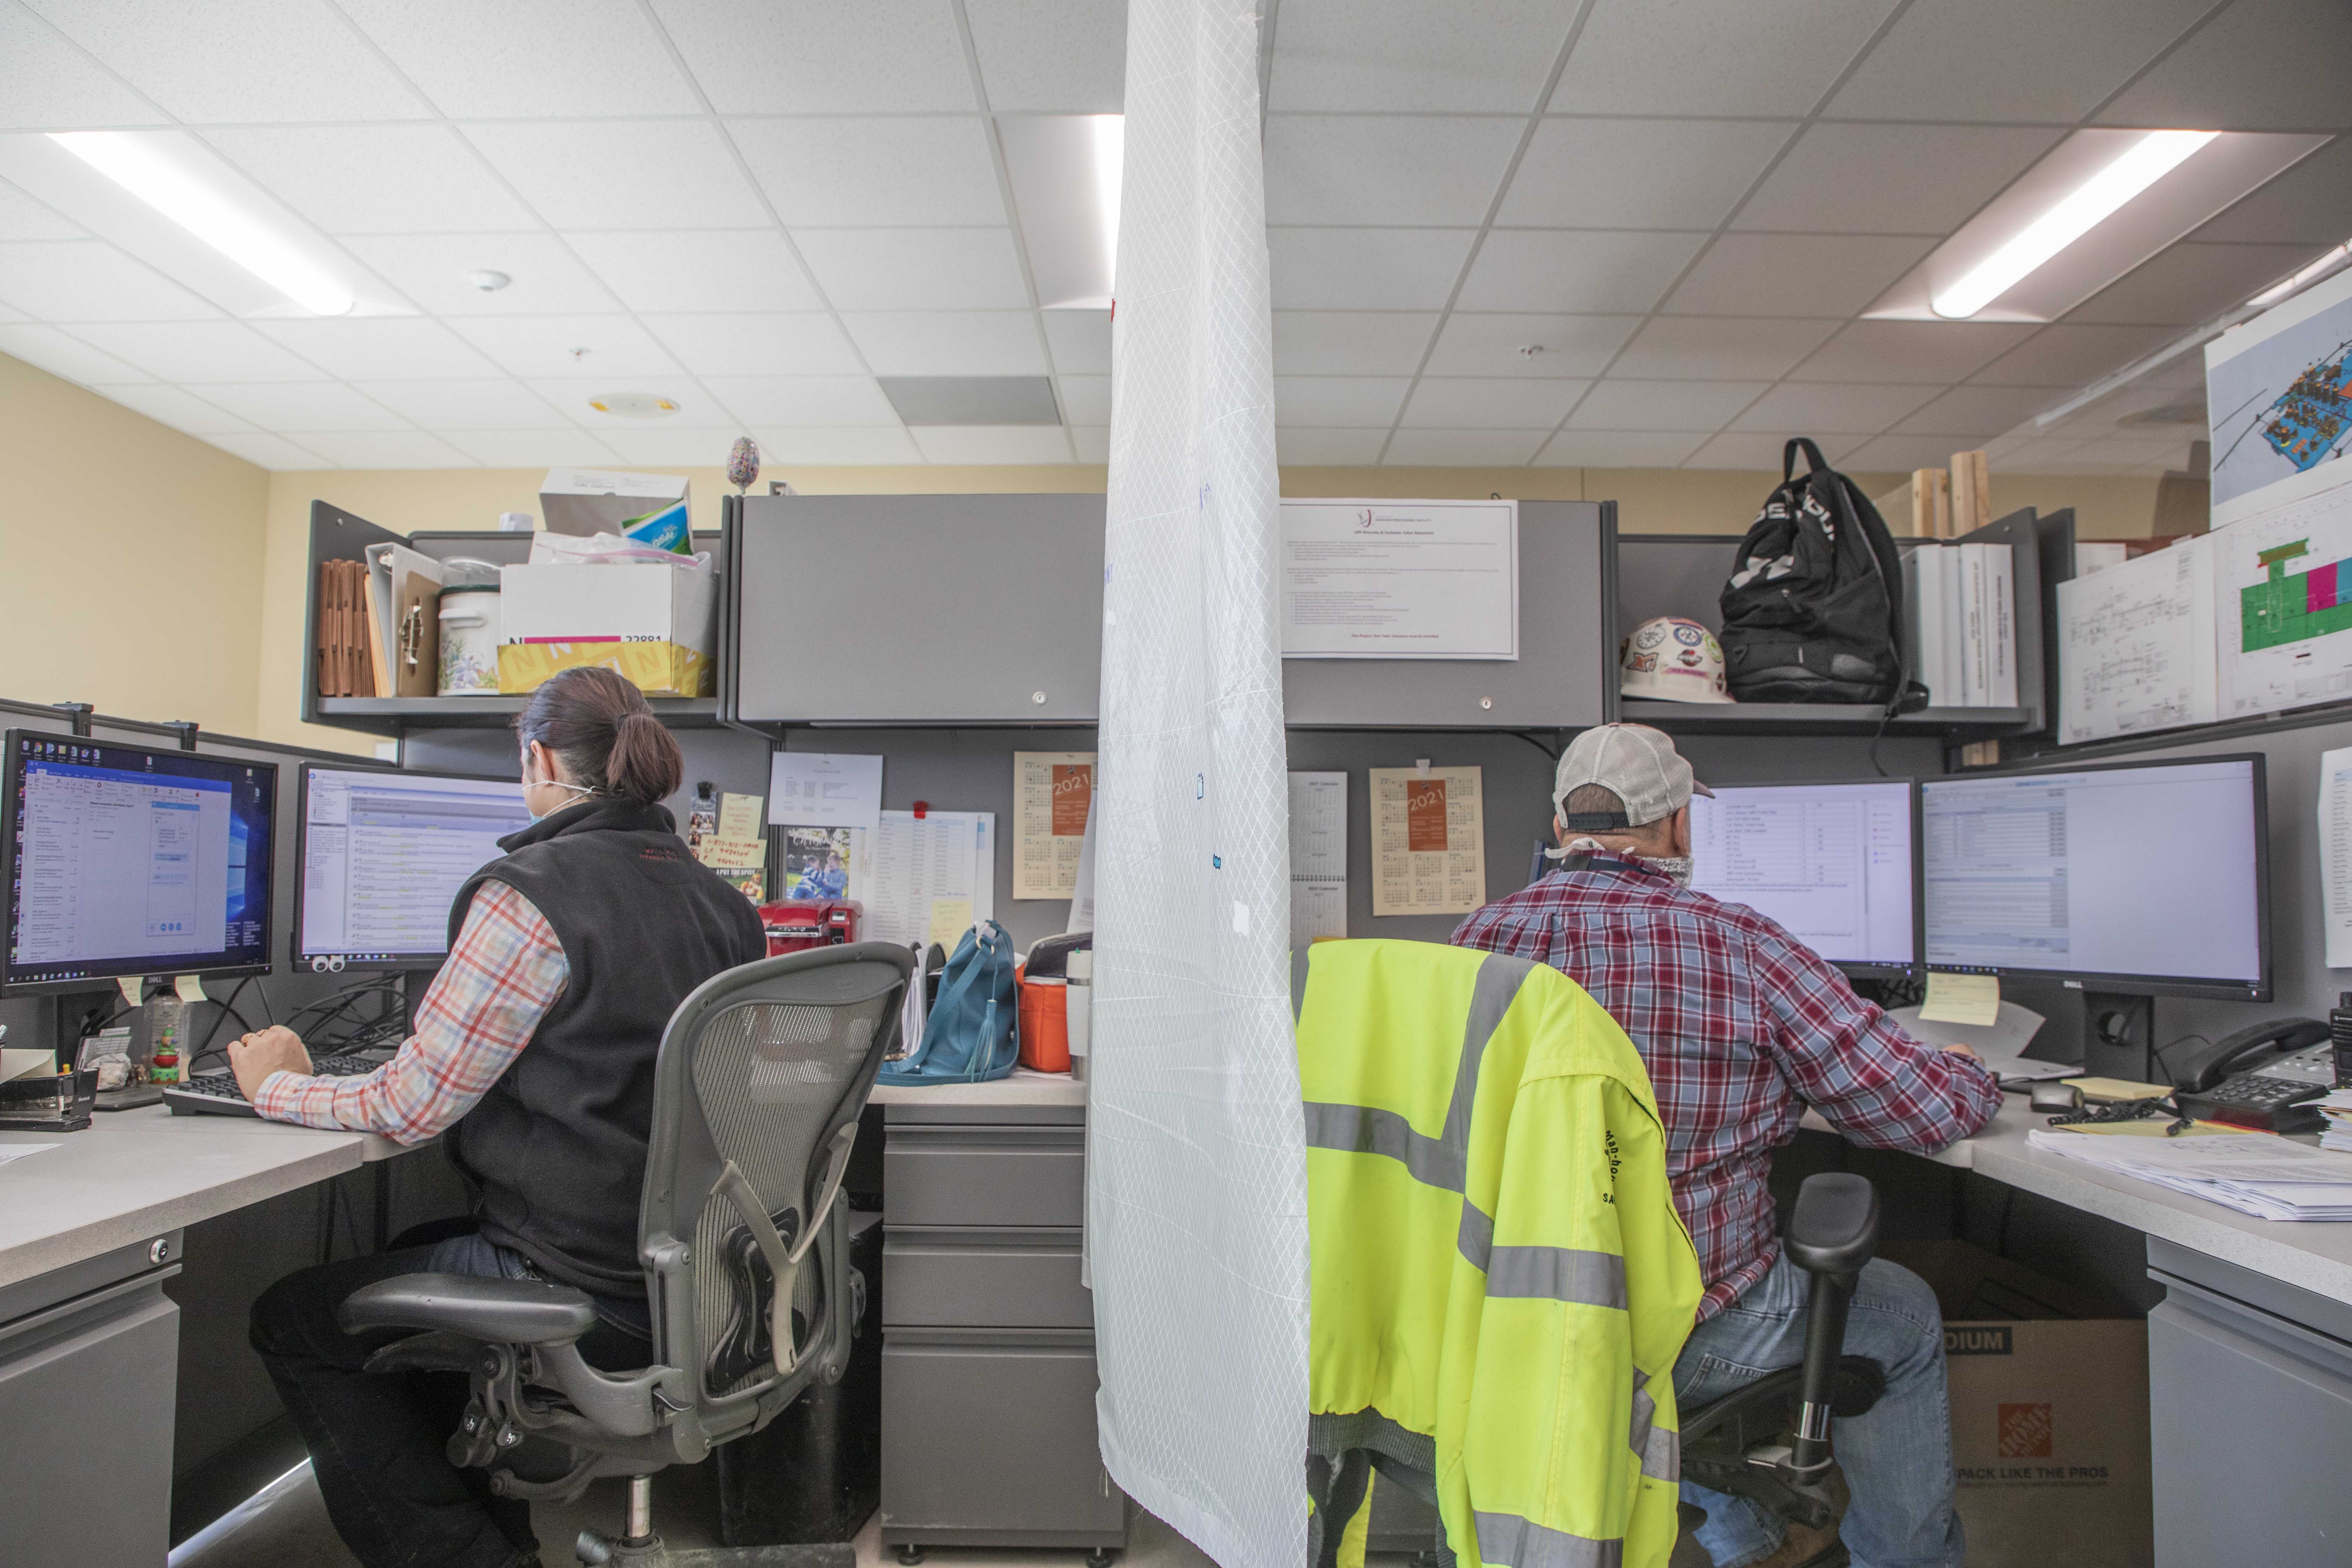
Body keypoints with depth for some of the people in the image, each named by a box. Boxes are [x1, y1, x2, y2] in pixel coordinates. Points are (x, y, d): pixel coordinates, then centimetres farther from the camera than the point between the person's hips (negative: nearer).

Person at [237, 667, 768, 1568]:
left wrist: (277, 1090, 7)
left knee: (290, 1320, 16)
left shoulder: (530, 893, -19)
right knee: (414, 1258, 32)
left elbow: (411, 1106, -12)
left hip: (592, 1294, -8)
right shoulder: (721, 902, 4)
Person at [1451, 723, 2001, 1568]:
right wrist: (1974, 1078, 14)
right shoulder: (1740, 946, -17)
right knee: (1903, 1313, 25)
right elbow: (1927, 1109, -10)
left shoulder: (1482, 936, -5)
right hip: (1683, 1341, -4)